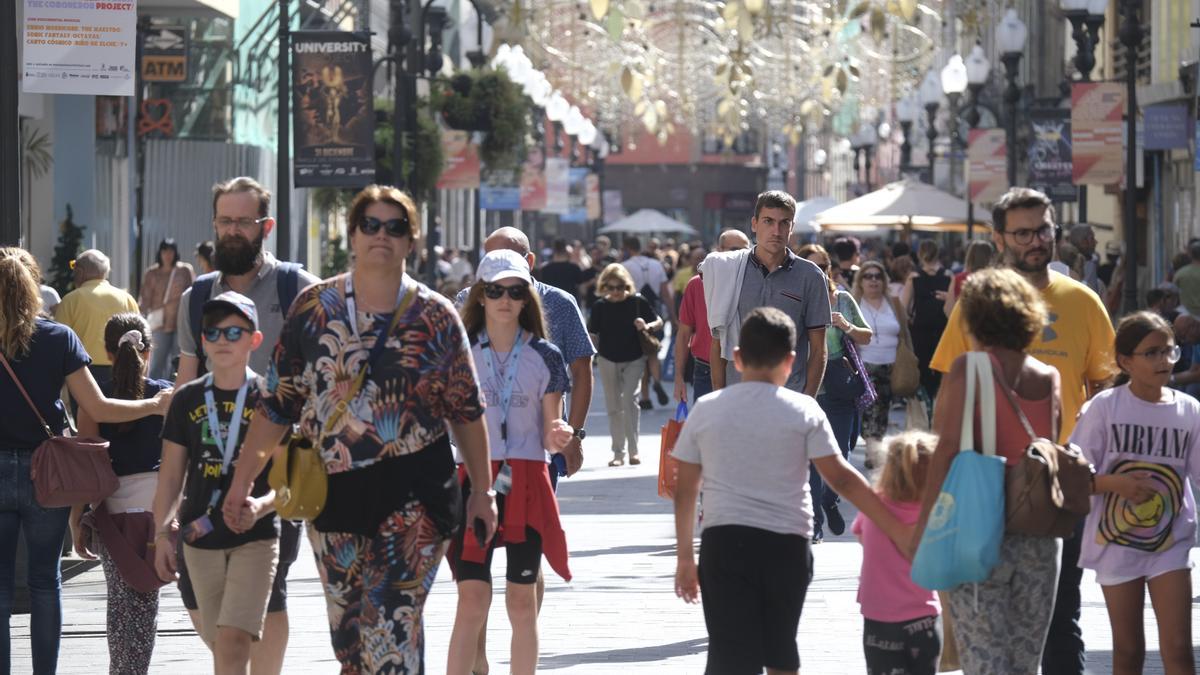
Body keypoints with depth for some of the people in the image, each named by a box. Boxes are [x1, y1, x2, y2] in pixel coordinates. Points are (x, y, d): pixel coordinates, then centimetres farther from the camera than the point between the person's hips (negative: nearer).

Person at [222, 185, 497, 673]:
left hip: (414, 492, -3)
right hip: (333, 491, 3)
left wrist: (483, 490, 5)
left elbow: (467, 411, 7)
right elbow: (277, 404, 7)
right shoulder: (313, 308, 4)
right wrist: (243, 481, 5)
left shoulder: (435, 317, 1)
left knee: (393, 623, -14)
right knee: (348, 634, 9)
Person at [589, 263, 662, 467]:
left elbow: (659, 322, 0)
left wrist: (647, 326, -20)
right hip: (608, 360, 2)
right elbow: (593, 335, 6)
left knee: (629, 399, -17)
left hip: (634, 360, -2)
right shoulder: (600, 306, -4)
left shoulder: (638, 302, -8)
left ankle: (633, 450, -11)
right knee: (614, 407, 7)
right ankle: (618, 453, 15)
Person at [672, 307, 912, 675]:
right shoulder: (803, 411, 0)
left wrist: (684, 556, 18)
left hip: (723, 542, 0)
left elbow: (684, 490, 9)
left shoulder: (706, 410, 5)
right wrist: (896, 528, 1)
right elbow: (841, 478, -3)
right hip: (787, 544, 0)